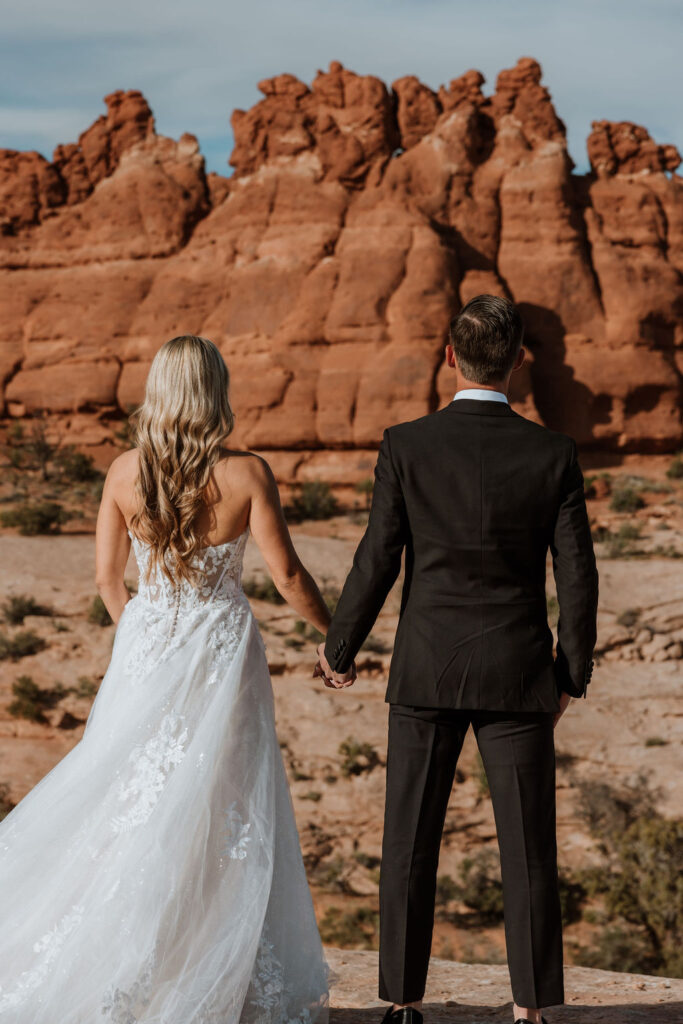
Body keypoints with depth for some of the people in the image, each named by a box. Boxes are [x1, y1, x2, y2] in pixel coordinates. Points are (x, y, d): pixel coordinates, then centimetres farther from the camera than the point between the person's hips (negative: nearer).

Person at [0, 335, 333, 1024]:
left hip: (144, 649, 3)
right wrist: (334, 634, 6)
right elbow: (286, 575, -10)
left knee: (128, 807, 12)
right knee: (227, 819, 6)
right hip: (221, 651, -2)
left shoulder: (125, 472, -3)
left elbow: (107, 577, 5)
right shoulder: (246, 474, -11)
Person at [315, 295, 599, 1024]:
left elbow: (377, 562, -6)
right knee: (527, 845, 5)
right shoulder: (554, 453, -5)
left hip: (427, 671, 0)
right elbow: (577, 577, -4)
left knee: (410, 839, 7)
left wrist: (339, 649, 9)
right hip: (517, 675, 0)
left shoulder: (406, 445, -7)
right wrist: (572, 674, 9)